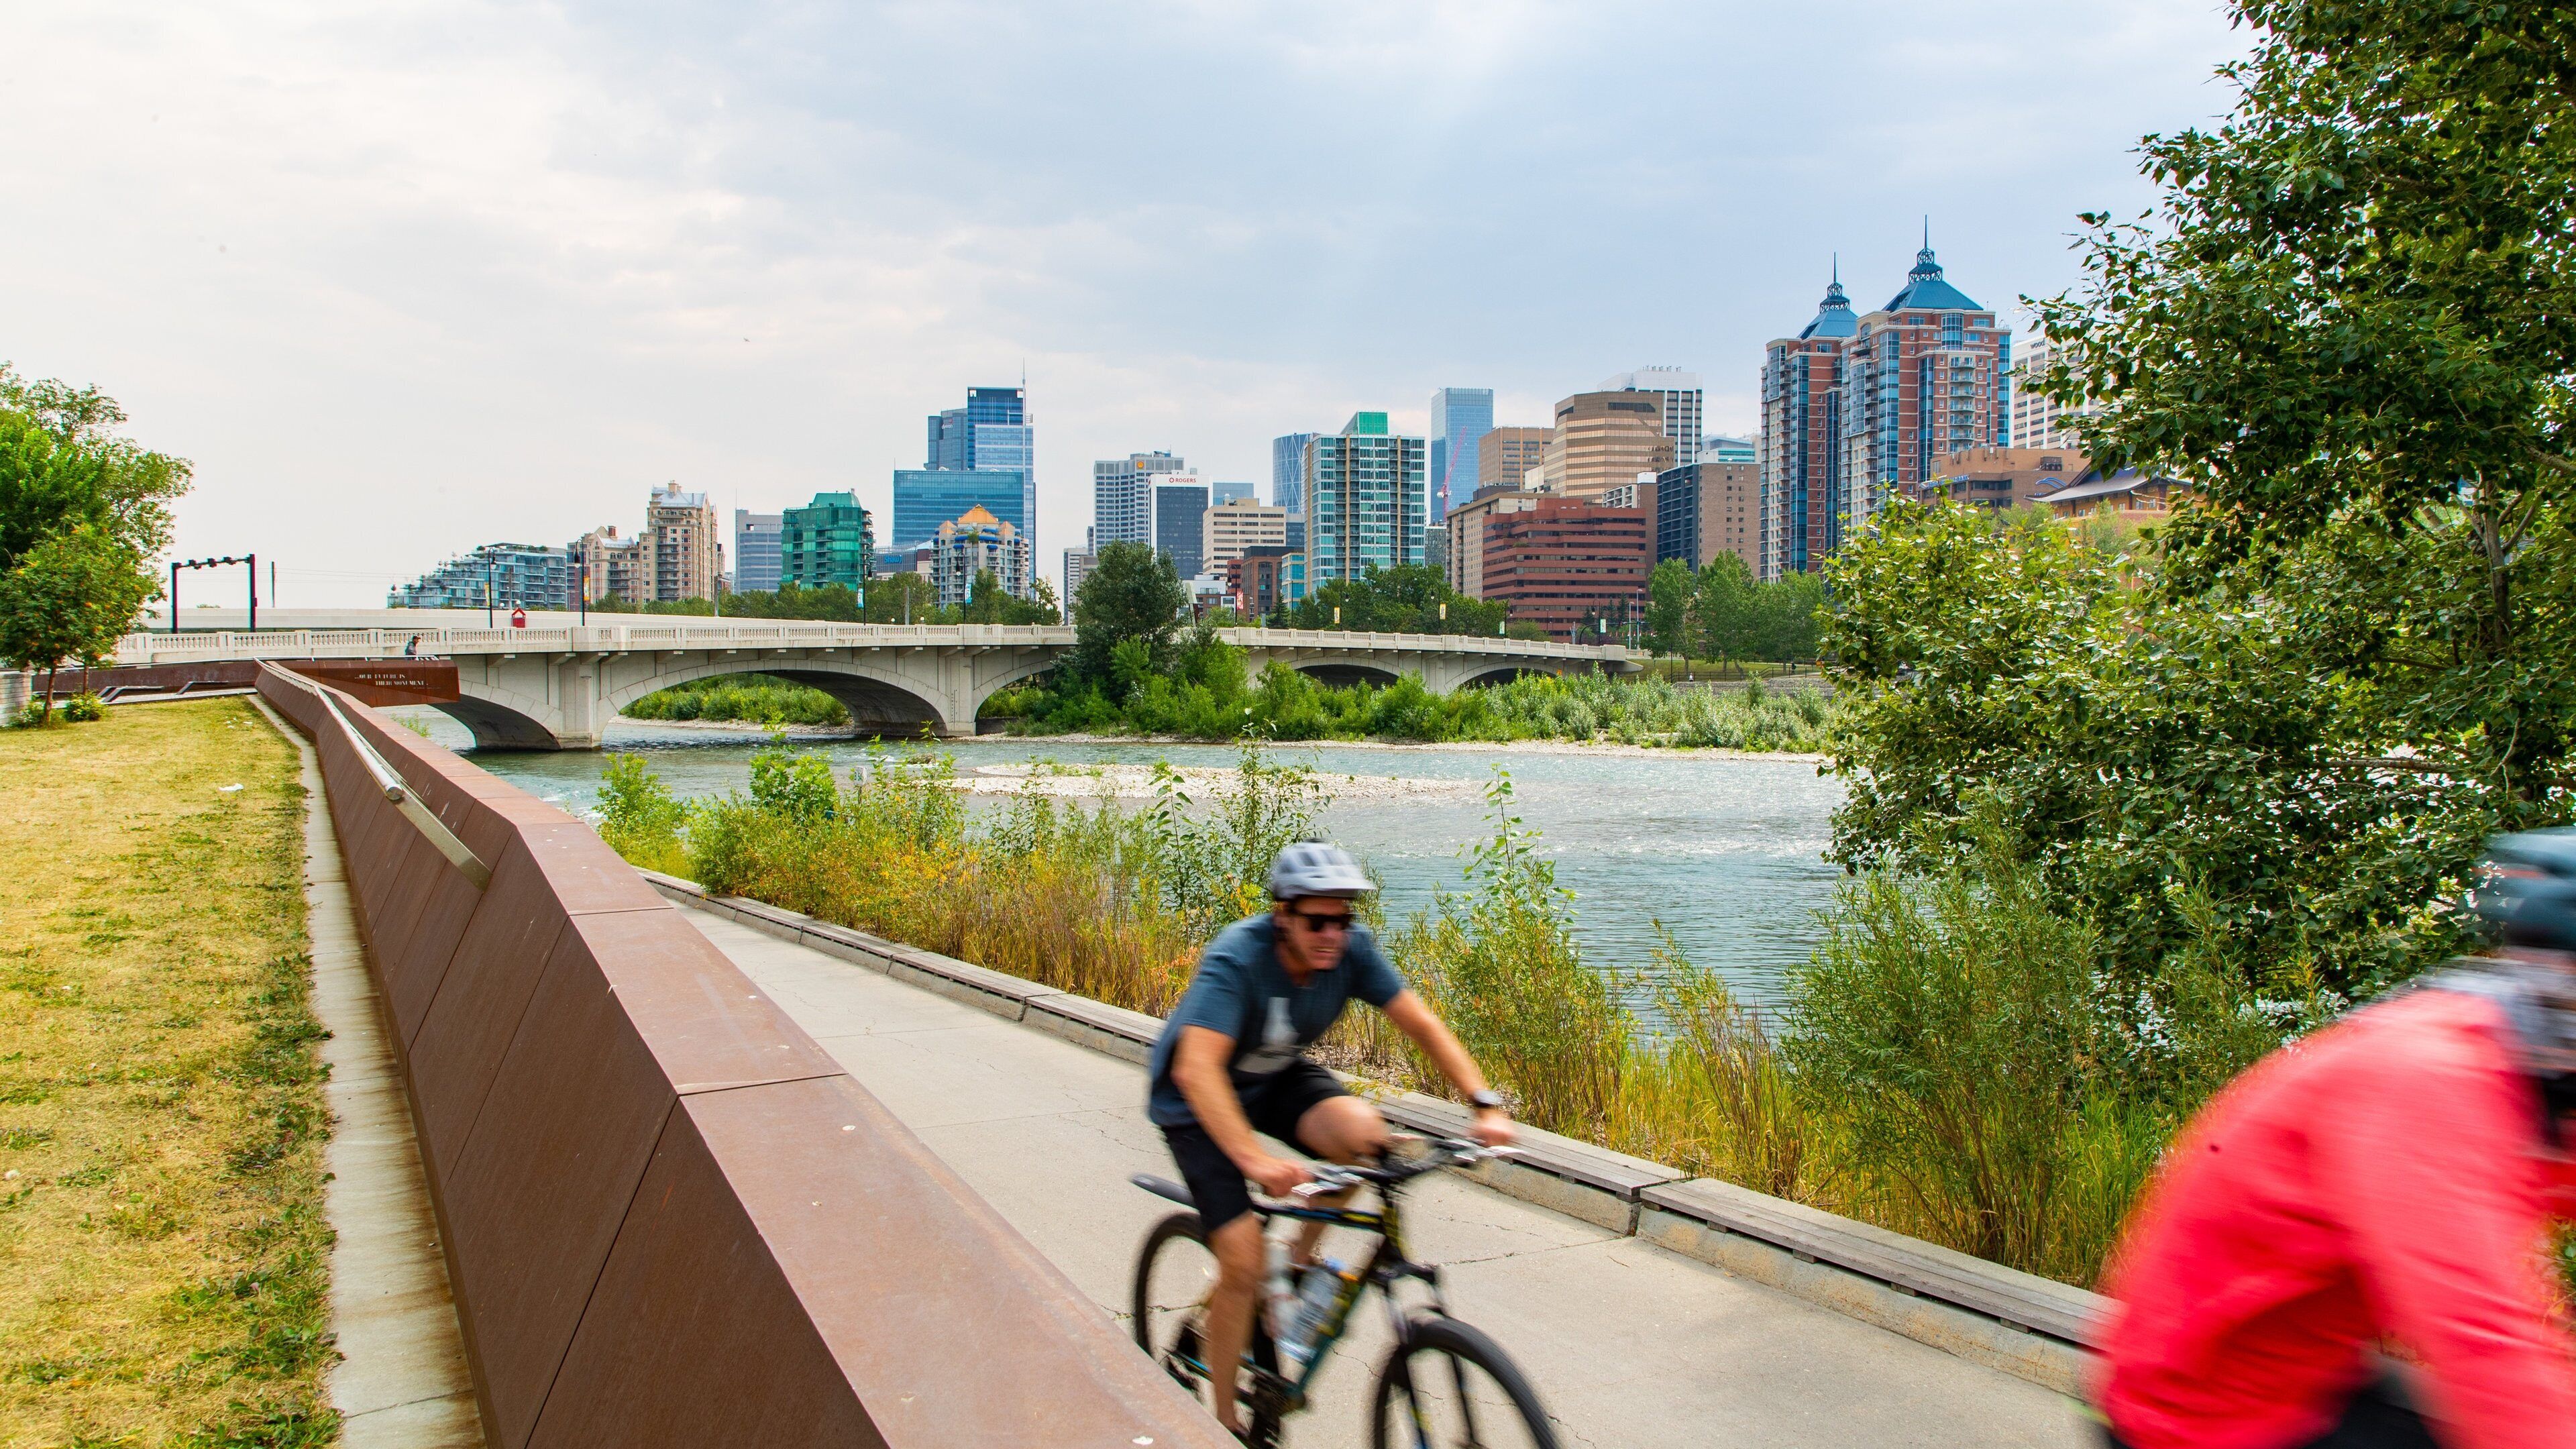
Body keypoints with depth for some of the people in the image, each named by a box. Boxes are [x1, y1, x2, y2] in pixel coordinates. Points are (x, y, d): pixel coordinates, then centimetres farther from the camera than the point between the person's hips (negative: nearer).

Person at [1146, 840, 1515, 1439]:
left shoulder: (1351, 947, -19)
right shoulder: (1236, 959, -34)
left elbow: (1421, 1023, -15)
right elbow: (1196, 1069, -44)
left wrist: (1486, 1104, -26)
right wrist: (1253, 1158, -56)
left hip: (1276, 1078, 5)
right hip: (1198, 1099, -5)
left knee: (1361, 1130, -26)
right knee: (1243, 1264, -14)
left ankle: (1301, 1261, 1)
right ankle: (1225, 1424, 9)